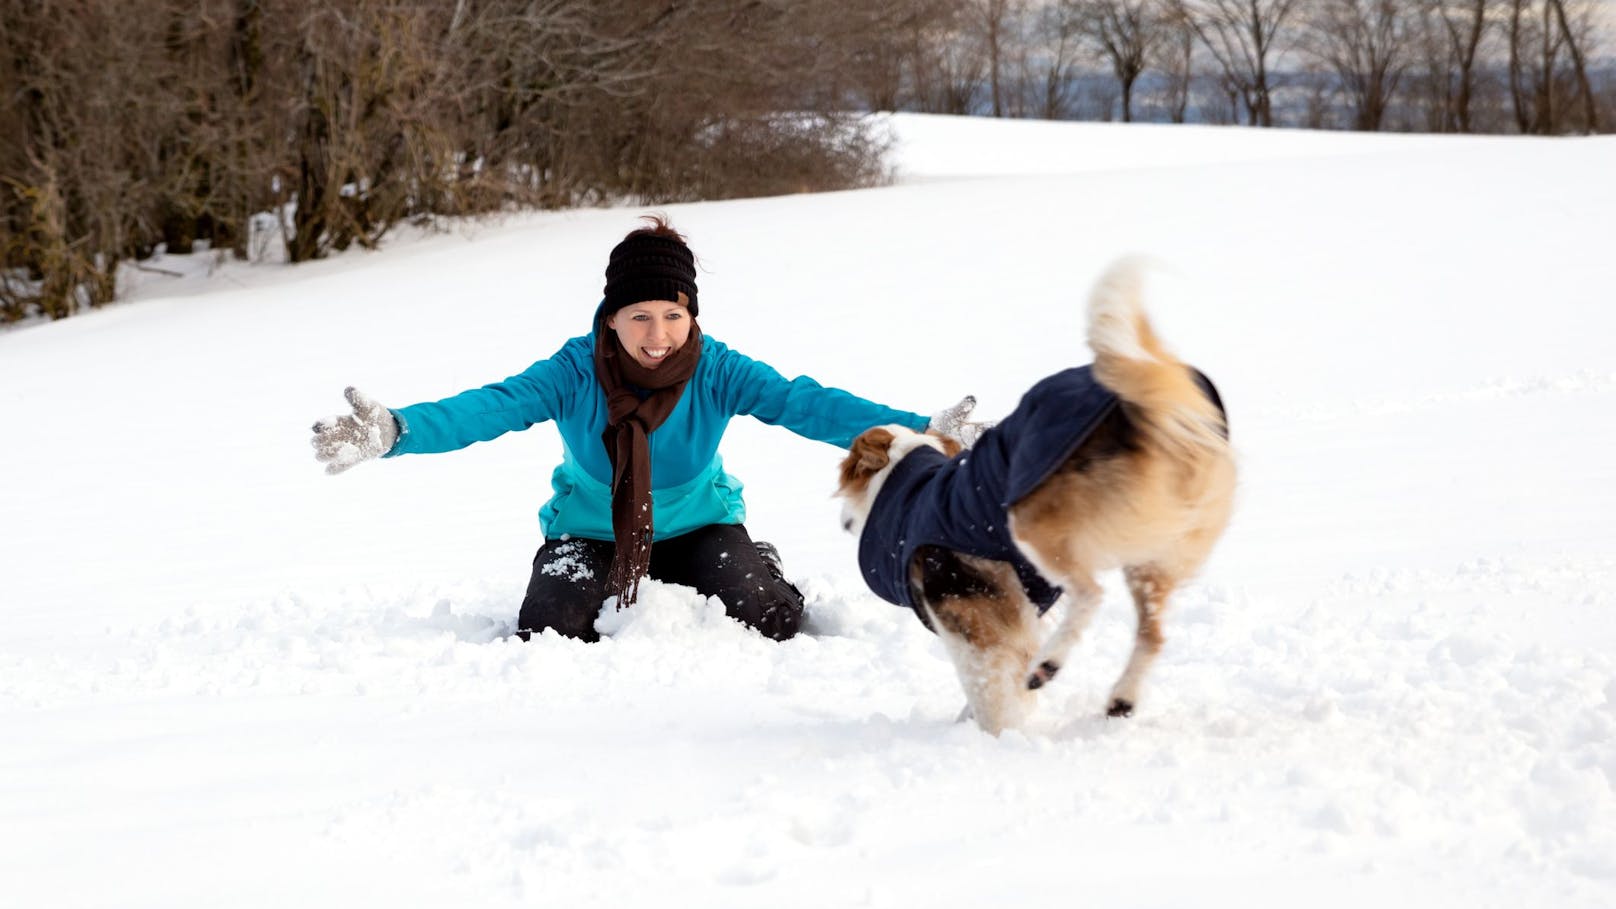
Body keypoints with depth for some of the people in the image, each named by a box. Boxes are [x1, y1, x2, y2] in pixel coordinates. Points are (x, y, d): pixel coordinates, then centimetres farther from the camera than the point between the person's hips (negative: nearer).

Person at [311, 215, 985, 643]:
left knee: (772, 621, -20)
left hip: (696, 526, 0)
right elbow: (491, 408, -35)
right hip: (592, 530, 0)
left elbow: (804, 404, -31)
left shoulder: (716, 371, -21)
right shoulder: (575, 372, -23)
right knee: (547, 634, -21)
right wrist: (396, 432, -55)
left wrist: (919, 432, -44)